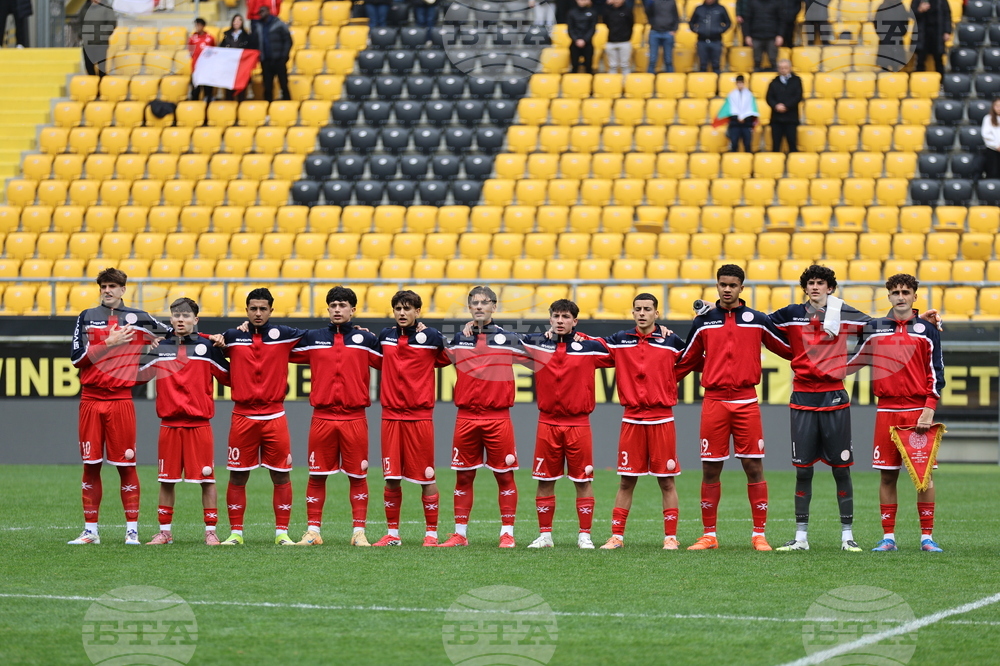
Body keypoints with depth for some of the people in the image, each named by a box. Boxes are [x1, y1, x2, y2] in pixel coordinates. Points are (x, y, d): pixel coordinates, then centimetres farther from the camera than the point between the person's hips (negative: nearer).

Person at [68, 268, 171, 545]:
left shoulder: (138, 319, 6)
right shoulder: (87, 318, 8)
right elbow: (77, 357, -2)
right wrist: (110, 343, -10)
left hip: (121, 400, -1)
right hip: (91, 400, 1)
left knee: (126, 465, -3)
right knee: (90, 465, 3)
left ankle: (132, 530, 2)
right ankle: (90, 530, 10)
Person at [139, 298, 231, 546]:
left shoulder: (207, 348, 2)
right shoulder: (159, 349, 8)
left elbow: (230, 378, 5)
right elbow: (137, 375, 15)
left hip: (199, 423, -2)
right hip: (169, 424, 2)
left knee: (207, 479, -2)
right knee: (167, 480, 5)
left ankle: (211, 531, 5)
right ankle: (165, 531, 14)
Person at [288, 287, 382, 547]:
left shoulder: (366, 340, 6)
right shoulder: (312, 339, 9)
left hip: (354, 418, -1)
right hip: (322, 417, 1)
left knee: (358, 476, 1)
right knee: (317, 476, 2)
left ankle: (359, 532, 6)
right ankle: (313, 532, 8)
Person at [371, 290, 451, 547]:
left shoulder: (432, 337, -1)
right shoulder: (385, 336, 9)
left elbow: (447, 358, 14)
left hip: (420, 417, -3)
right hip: (391, 416, 3)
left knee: (426, 478, 0)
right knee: (391, 478, 2)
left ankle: (431, 533, 7)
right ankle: (392, 534, 11)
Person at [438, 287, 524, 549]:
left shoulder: (508, 338, 4)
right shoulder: (458, 340, 9)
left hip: (498, 417, -2)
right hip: (466, 418, 2)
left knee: (504, 475, -1)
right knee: (463, 476, 5)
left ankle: (507, 533, 6)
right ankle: (460, 533, 12)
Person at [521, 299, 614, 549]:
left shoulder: (589, 348, 1)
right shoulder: (534, 344, 4)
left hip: (578, 423, -1)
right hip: (547, 423, 1)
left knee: (583, 480, -1)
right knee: (545, 481, 3)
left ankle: (585, 535, 7)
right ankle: (545, 535, 11)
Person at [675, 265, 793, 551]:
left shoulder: (757, 321, 5)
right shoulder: (703, 322, 8)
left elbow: (792, 350, 12)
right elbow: (686, 361, 17)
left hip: (746, 401, -1)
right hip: (714, 401, 1)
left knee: (754, 467, -2)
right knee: (710, 470, 1)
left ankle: (759, 535, 3)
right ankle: (709, 535, 9)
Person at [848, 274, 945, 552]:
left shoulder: (927, 330, 4)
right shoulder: (874, 329, 9)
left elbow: (936, 373, 1)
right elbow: (855, 361, 19)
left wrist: (929, 411, -7)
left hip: (918, 411, -2)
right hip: (887, 411, 2)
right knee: (887, 475, 2)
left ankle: (927, 537, 3)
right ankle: (888, 537, 8)